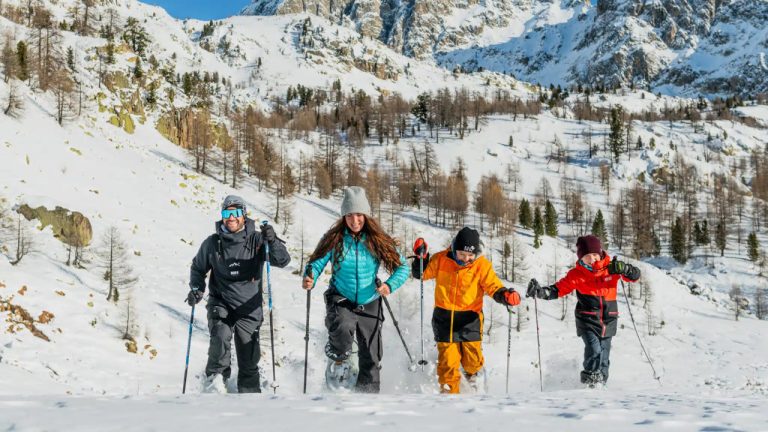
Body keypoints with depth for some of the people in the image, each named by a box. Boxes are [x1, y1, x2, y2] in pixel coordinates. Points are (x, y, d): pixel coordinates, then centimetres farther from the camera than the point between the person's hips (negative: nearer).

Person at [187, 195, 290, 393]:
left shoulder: (257, 240, -7)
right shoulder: (212, 243, -3)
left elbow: (283, 261, -14)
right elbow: (198, 268, 13)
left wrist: (273, 241, -30)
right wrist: (196, 288, -2)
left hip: (249, 309, 1)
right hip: (221, 304, -1)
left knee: (249, 358, 8)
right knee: (220, 336, -28)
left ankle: (250, 391, 29)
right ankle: (216, 377, -7)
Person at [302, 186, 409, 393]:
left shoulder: (378, 240, -7)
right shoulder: (334, 239, -9)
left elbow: (402, 266, -4)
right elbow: (316, 263, -7)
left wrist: (389, 285, -24)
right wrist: (309, 279, -30)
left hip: (369, 304, 2)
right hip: (340, 300, -2)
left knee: (371, 357, 7)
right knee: (342, 329, -34)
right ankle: (338, 364, -2)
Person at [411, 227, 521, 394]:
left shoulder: (482, 265, -7)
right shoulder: (441, 259, -4)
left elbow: (494, 287, -8)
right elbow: (421, 274, 8)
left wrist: (506, 295, -28)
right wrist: (420, 258, -9)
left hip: (469, 318, 0)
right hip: (444, 317, 0)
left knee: (473, 358, 1)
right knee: (448, 360, -3)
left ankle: (471, 374, 36)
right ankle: (449, 390, 15)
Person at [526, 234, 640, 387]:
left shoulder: (611, 267, -3)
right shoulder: (577, 274, -5)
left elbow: (635, 275, -3)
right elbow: (559, 289, -6)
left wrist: (624, 269, -25)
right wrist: (542, 292, -24)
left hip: (608, 320, 2)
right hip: (587, 320, -2)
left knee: (603, 356, 13)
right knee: (594, 350, -24)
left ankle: (601, 383, 31)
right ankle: (591, 378, -7)